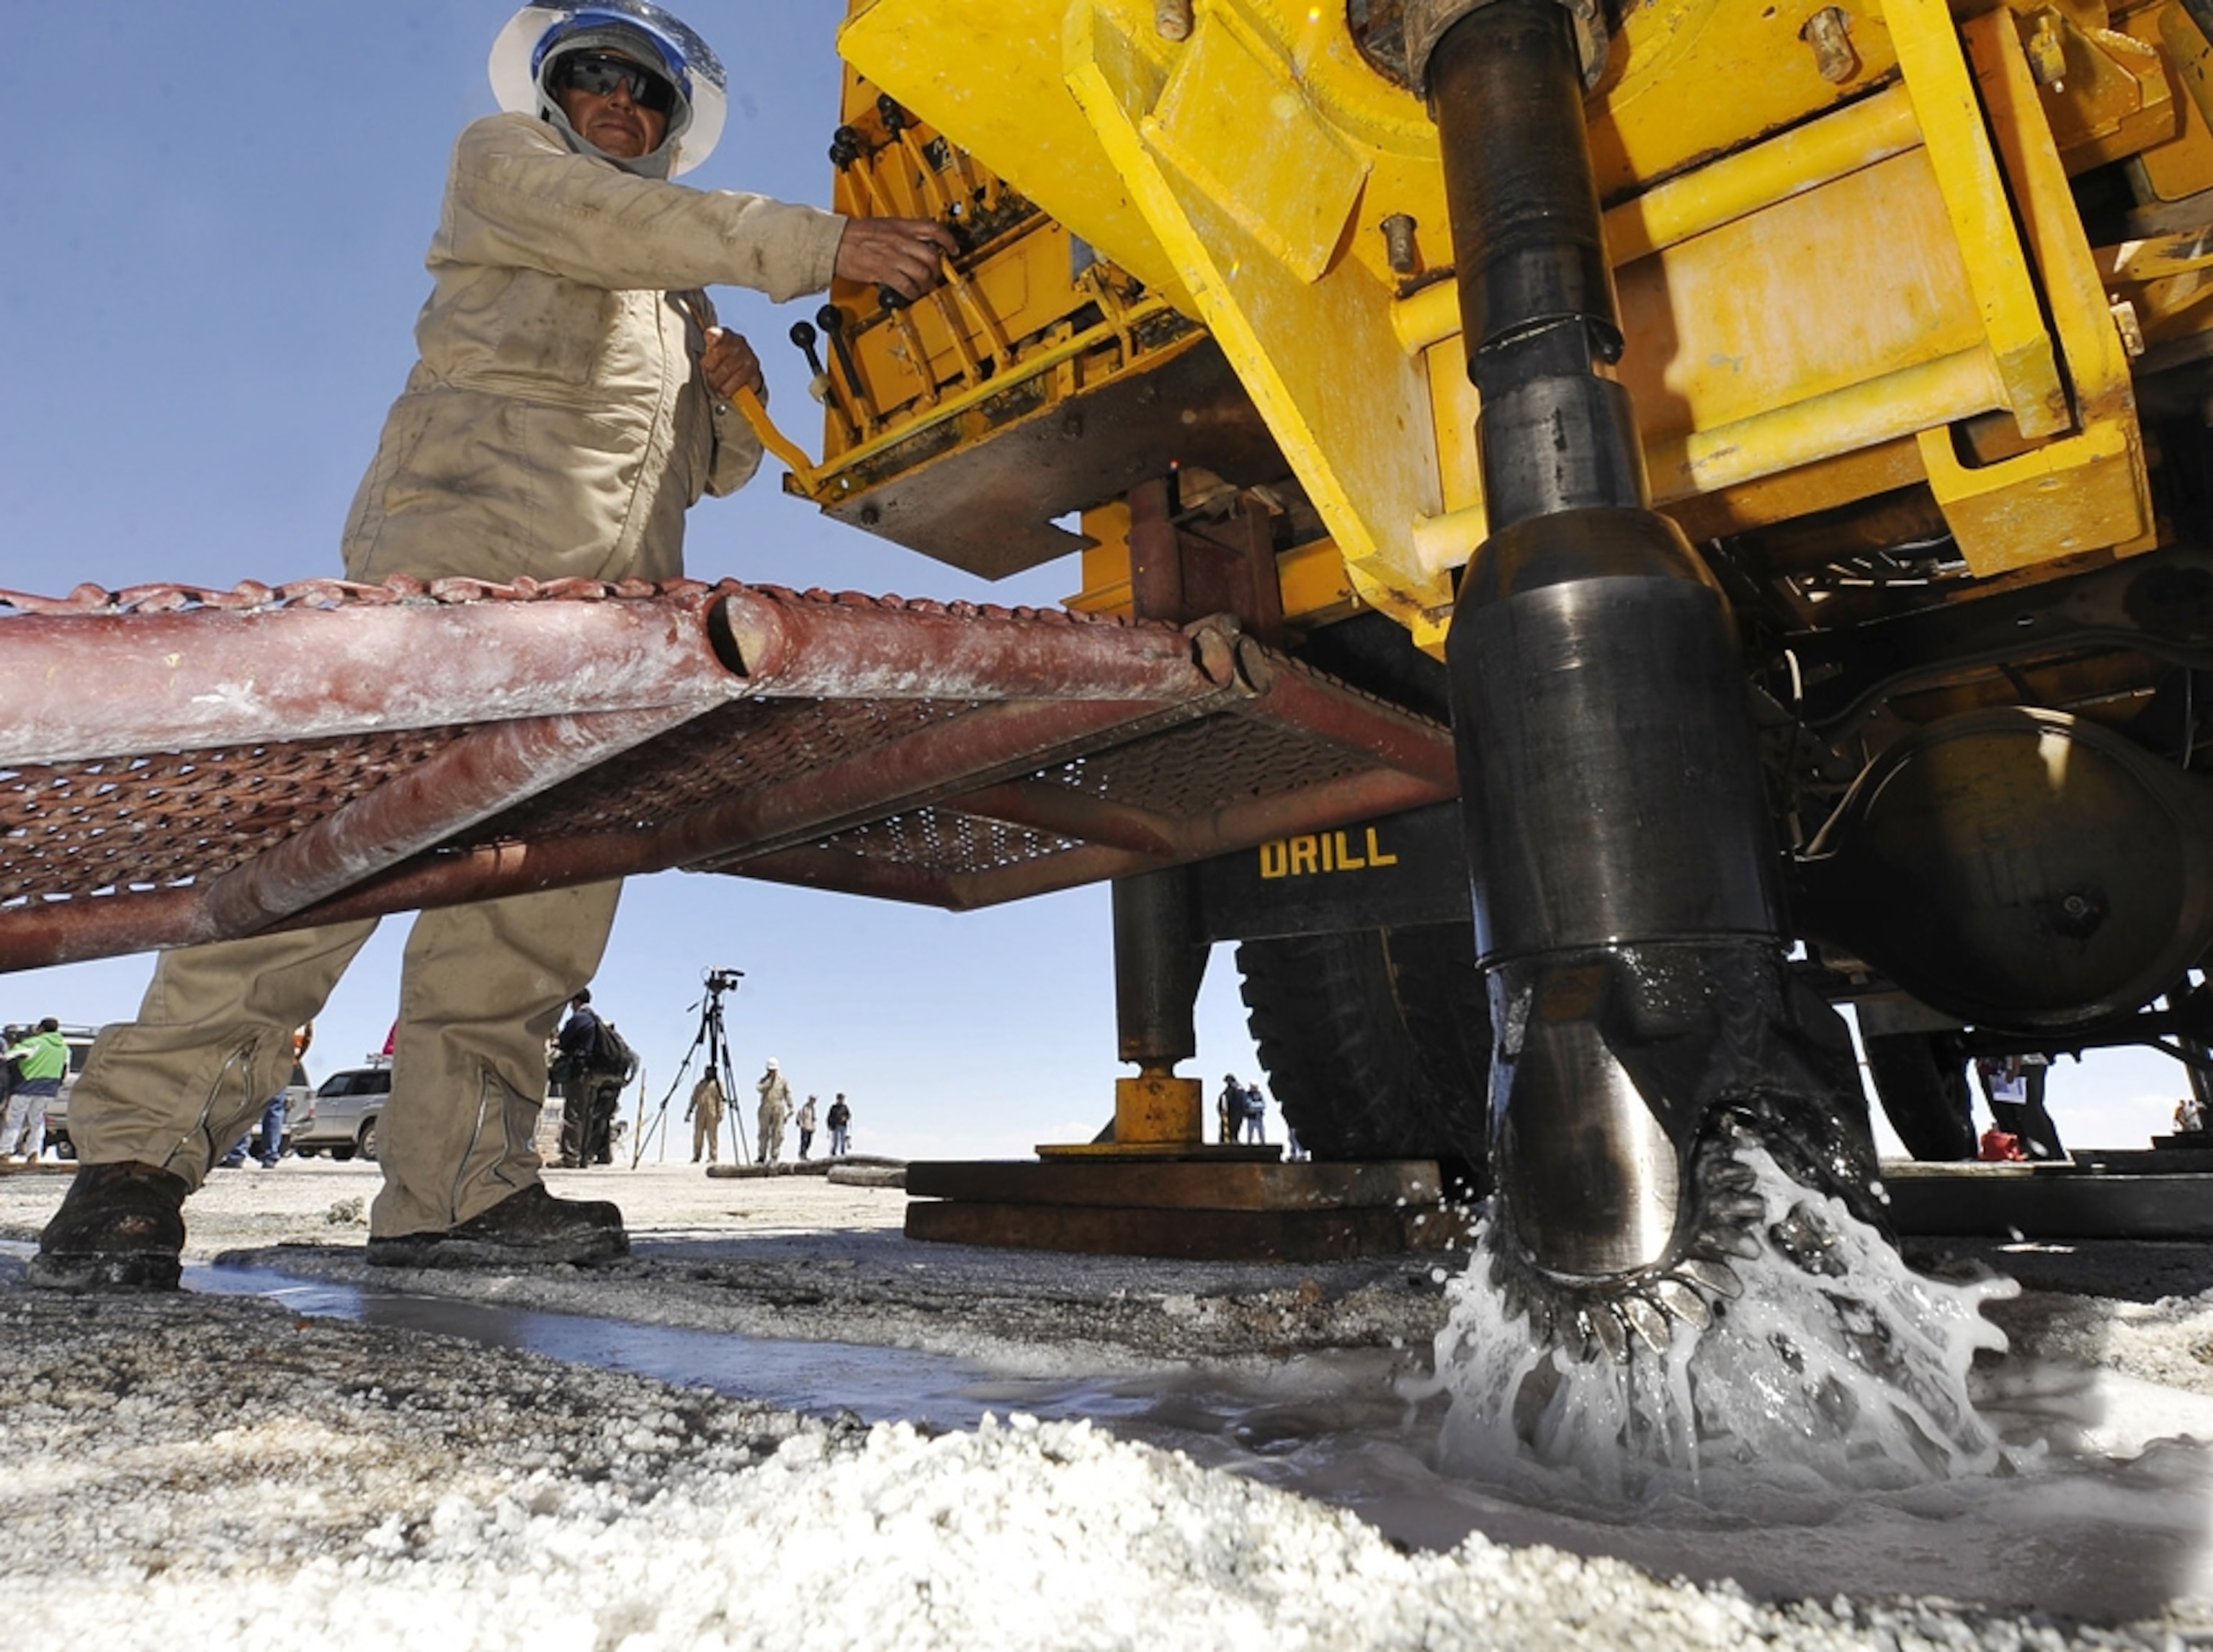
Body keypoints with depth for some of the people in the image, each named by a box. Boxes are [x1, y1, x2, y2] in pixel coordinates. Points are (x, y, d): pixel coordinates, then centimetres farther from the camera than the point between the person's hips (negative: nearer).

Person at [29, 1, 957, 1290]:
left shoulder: (681, 301, 36)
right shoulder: (502, 160, 22)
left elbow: (720, 469, 31)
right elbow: (613, 220, -1)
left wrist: (736, 399, 7)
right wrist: (826, 246, -8)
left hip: (614, 604, 6)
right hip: (468, 538, -5)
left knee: (550, 881, -7)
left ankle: (455, 1184, -6)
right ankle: (139, 1156, -11)